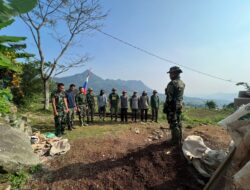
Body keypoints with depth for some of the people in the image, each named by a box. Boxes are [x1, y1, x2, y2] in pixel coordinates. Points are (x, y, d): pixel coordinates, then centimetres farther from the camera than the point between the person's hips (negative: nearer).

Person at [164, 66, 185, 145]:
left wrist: (165, 107, -14)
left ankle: (175, 141, 7)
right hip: (179, 106, 9)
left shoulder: (172, 83, -17)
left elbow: (169, 97, -19)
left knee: (174, 124, -2)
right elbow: (180, 96, 15)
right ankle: (179, 139, 28)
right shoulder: (182, 83, 11)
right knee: (178, 123, 17)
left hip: (172, 106, -9)